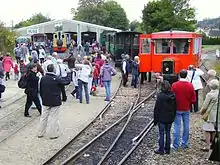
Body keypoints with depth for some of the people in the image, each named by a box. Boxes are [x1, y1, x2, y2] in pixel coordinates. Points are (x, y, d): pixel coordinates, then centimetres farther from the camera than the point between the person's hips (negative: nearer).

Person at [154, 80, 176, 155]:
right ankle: (167, 149, 21)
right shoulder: (173, 96, -1)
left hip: (162, 118, -5)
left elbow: (157, 108, -13)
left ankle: (161, 150, 11)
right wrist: (173, 117, 17)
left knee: (161, 134, 4)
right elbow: (175, 108, 7)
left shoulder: (160, 96, -16)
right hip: (170, 118, 5)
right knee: (168, 133, 13)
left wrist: (155, 119, -4)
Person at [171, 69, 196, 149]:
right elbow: (194, 100, -6)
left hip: (177, 109, -2)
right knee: (186, 126, 12)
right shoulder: (190, 85, -7)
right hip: (186, 109, 2)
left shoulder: (174, 85, -13)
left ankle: (176, 145, 10)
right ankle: (185, 144, 22)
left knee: (177, 127, 4)